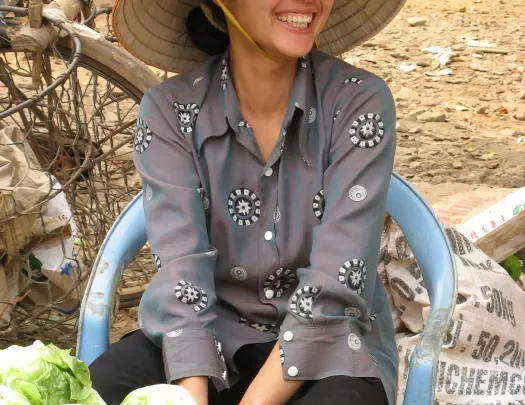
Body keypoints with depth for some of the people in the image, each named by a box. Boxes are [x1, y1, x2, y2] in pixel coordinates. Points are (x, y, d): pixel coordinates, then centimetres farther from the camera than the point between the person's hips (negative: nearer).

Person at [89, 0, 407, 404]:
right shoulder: (169, 110, -10)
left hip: (328, 343, -1)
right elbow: (181, 272, -17)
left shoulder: (361, 101, -14)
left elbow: (336, 285, -19)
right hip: (214, 332, 2)